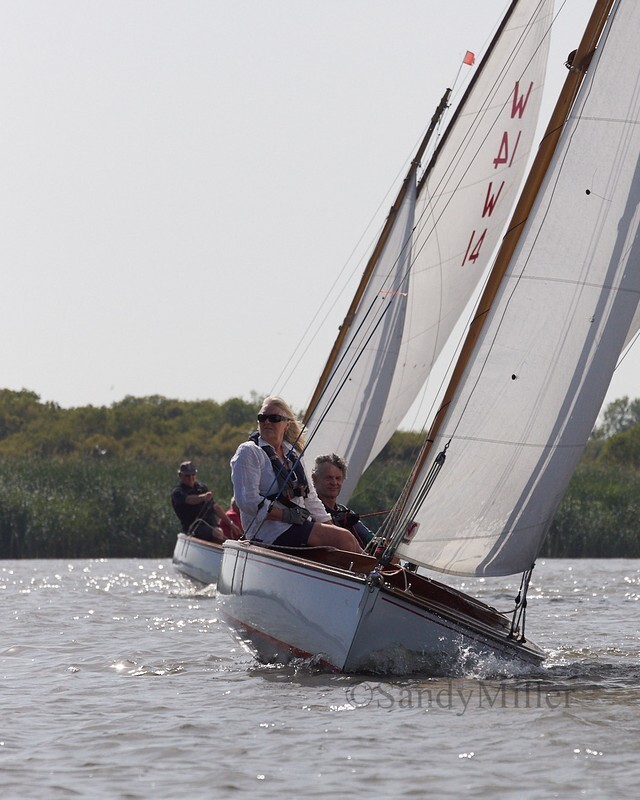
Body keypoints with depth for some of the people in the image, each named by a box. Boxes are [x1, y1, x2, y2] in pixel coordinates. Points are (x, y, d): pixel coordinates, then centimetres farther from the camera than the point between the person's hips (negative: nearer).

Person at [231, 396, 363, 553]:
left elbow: (310, 497, 24)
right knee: (344, 539, -20)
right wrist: (286, 515, -15)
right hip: (269, 532, -8)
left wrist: (328, 524, 11)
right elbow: (247, 500, -14)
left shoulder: (292, 453, 20)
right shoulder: (248, 452, -3)